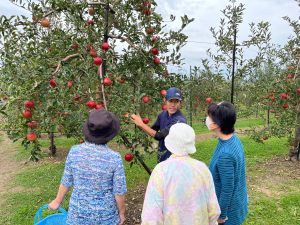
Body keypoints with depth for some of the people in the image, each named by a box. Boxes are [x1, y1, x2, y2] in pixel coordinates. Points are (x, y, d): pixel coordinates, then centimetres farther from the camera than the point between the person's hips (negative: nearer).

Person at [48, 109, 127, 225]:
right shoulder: (115, 158, -23)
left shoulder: (74, 151, -17)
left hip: (79, 213, 2)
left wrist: (57, 201, 14)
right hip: (105, 216, -2)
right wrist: (121, 213, 3)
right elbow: (119, 192, -15)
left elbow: (66, 182, -4)